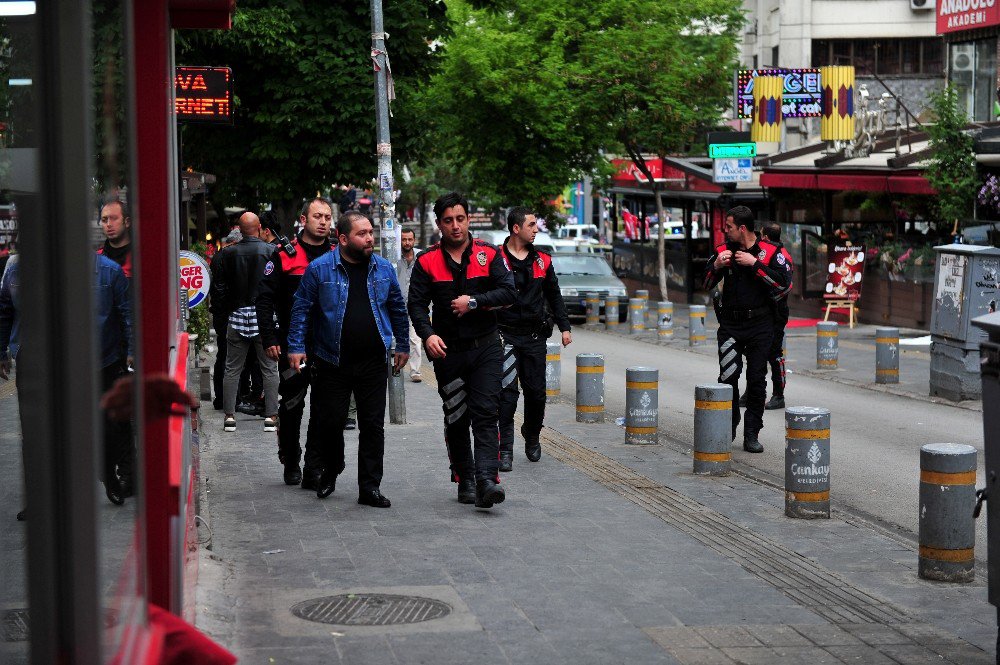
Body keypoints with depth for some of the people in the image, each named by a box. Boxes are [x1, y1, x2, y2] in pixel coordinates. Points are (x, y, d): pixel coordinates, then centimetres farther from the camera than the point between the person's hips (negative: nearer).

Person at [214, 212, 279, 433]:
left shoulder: (229, 253, -2)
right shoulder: (271, 251, -7)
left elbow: (220, 285, 2)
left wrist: (230, 305, 13)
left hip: (237, 315, 1)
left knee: (232, 369, 9)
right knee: (269, 369, 5)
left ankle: (229, 415, 7)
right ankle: (271, 416, 2)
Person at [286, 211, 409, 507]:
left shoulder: (383, 269, 5)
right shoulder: (319, 269, -5)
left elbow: (398, 309, 16)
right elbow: (302, 309, -1)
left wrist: (403, 346, 17)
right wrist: (296, 347, -6)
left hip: (373, 362, 2)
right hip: (332, 362, -2)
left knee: (373, 425, 2)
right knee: (329, 421, 5)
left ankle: (369, 487, 8)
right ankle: (330, 471, 31)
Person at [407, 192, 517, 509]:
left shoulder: (489, 254, 3)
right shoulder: (427, 261, 2)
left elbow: (509, 292, -4)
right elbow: (417, 303, -3)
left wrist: (474, 302, -16)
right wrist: (428, 334, -20)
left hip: (485, 348, -1)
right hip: (448, 350, 1)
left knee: (486, 413, -12)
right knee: (456, 418, 8)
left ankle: (486, 480, -21)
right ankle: (464, 480, 18)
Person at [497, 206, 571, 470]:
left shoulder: (542, 261, 11)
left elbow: (554, 296, 21)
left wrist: (564, 327, 15)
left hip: (535, 337, 4)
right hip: (505, 336, -4)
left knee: (536, 393, 6)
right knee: (507, 393, -8)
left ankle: (532, 438, 29)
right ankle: (505, 449, -4)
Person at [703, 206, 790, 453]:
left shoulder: (769, 252, -3)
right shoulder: (723, 250, 5)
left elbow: (783, 284, -14)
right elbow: (707, 284, 9)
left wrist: (755, 264, -18)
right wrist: (717, 266, -11)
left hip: (760, 324, -2)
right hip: (730, 324, 2)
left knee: (756, 381, 1)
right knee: (728, 378, -2)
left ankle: (752, 435, 7)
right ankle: (728, 428, 16)